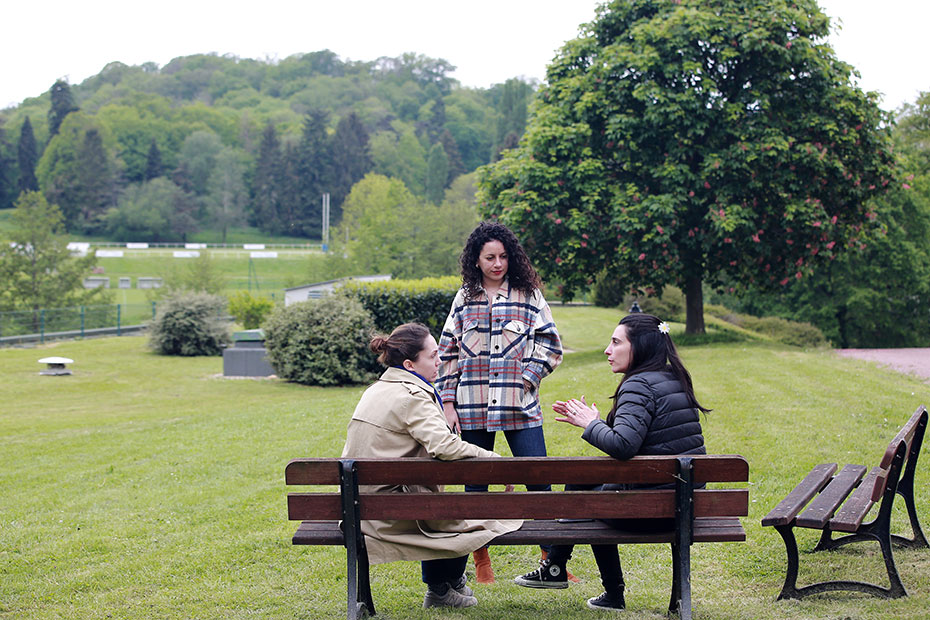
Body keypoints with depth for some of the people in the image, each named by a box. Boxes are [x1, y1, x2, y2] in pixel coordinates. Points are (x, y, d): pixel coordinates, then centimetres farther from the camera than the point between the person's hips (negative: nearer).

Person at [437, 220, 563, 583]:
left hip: (521, 407, -1)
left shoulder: (528, 294, 5)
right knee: (475, 484, 7)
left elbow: (549, 345, 5)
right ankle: (481, 560, 18)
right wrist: (448, 404, 4)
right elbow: (448, 352, 10)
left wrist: (526, 379, -8)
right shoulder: (464, 298, 9)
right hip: (473, 409, 2)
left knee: (538, 480, -3)